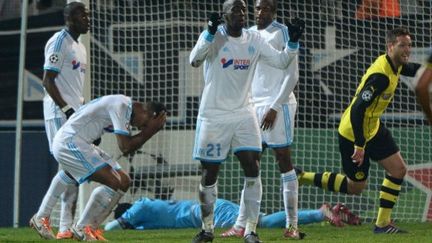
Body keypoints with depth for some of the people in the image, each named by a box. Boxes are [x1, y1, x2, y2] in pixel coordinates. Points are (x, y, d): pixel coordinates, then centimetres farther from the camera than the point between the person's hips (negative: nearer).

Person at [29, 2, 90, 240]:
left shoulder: (80, 47, 19)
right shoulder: (59, 42, -10)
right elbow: (48, 80, -16)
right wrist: (66, 109, -22)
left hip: (76, 114, 9)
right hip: (59, 113, -9)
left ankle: (65, 227, 4)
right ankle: (41, 217, -7)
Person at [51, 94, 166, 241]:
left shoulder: (126, 108, 13)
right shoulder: (120, 105, -19)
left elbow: (126, 148, 16)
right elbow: (125, 147, -22)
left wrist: (149, 131, 6)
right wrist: (150, 130, -14)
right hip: (68, 142, -11)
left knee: (123, 181, 6)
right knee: (114, 182, -17)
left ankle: (90, 228, 8)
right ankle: (81, 228, -8)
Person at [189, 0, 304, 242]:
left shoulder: (254, 40, 3)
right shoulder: (213, 36, -11)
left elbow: (281, 61, 1)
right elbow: (195, 60, -27)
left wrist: (293, 42, -17)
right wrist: (211, 34, -40)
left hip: (244, 114, 3)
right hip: (214, 116, -3)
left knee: (253, 169, -10)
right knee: (210, 174, 5)